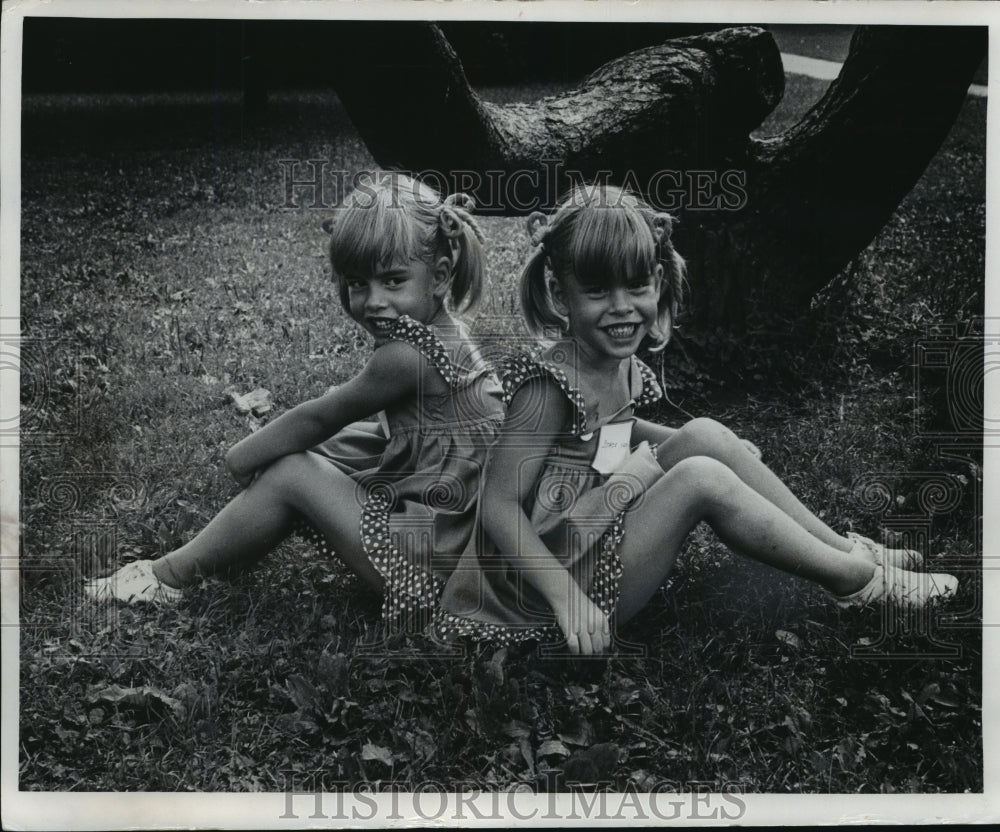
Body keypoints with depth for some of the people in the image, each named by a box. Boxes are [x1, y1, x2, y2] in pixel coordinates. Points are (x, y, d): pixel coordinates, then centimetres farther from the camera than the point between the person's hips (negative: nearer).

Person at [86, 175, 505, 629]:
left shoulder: (407, 356, -25)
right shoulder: (439, 331, 4)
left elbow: (318, 418, -13)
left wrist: (243, 456, 3)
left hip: (425, 560, -10)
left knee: (289, 476, -7)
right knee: (313, 452, 17)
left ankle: (170, 574, 10)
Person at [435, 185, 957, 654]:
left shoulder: (624, 370, 2)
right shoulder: (551, 382, -23)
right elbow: (499, 506, -24)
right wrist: (566, 597, -32)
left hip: (599, 536, 9)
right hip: (563, 574, -9)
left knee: (704, 435, -1)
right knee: (701, 479, -20)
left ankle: (845, 548, 5)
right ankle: (855, 579, -6)